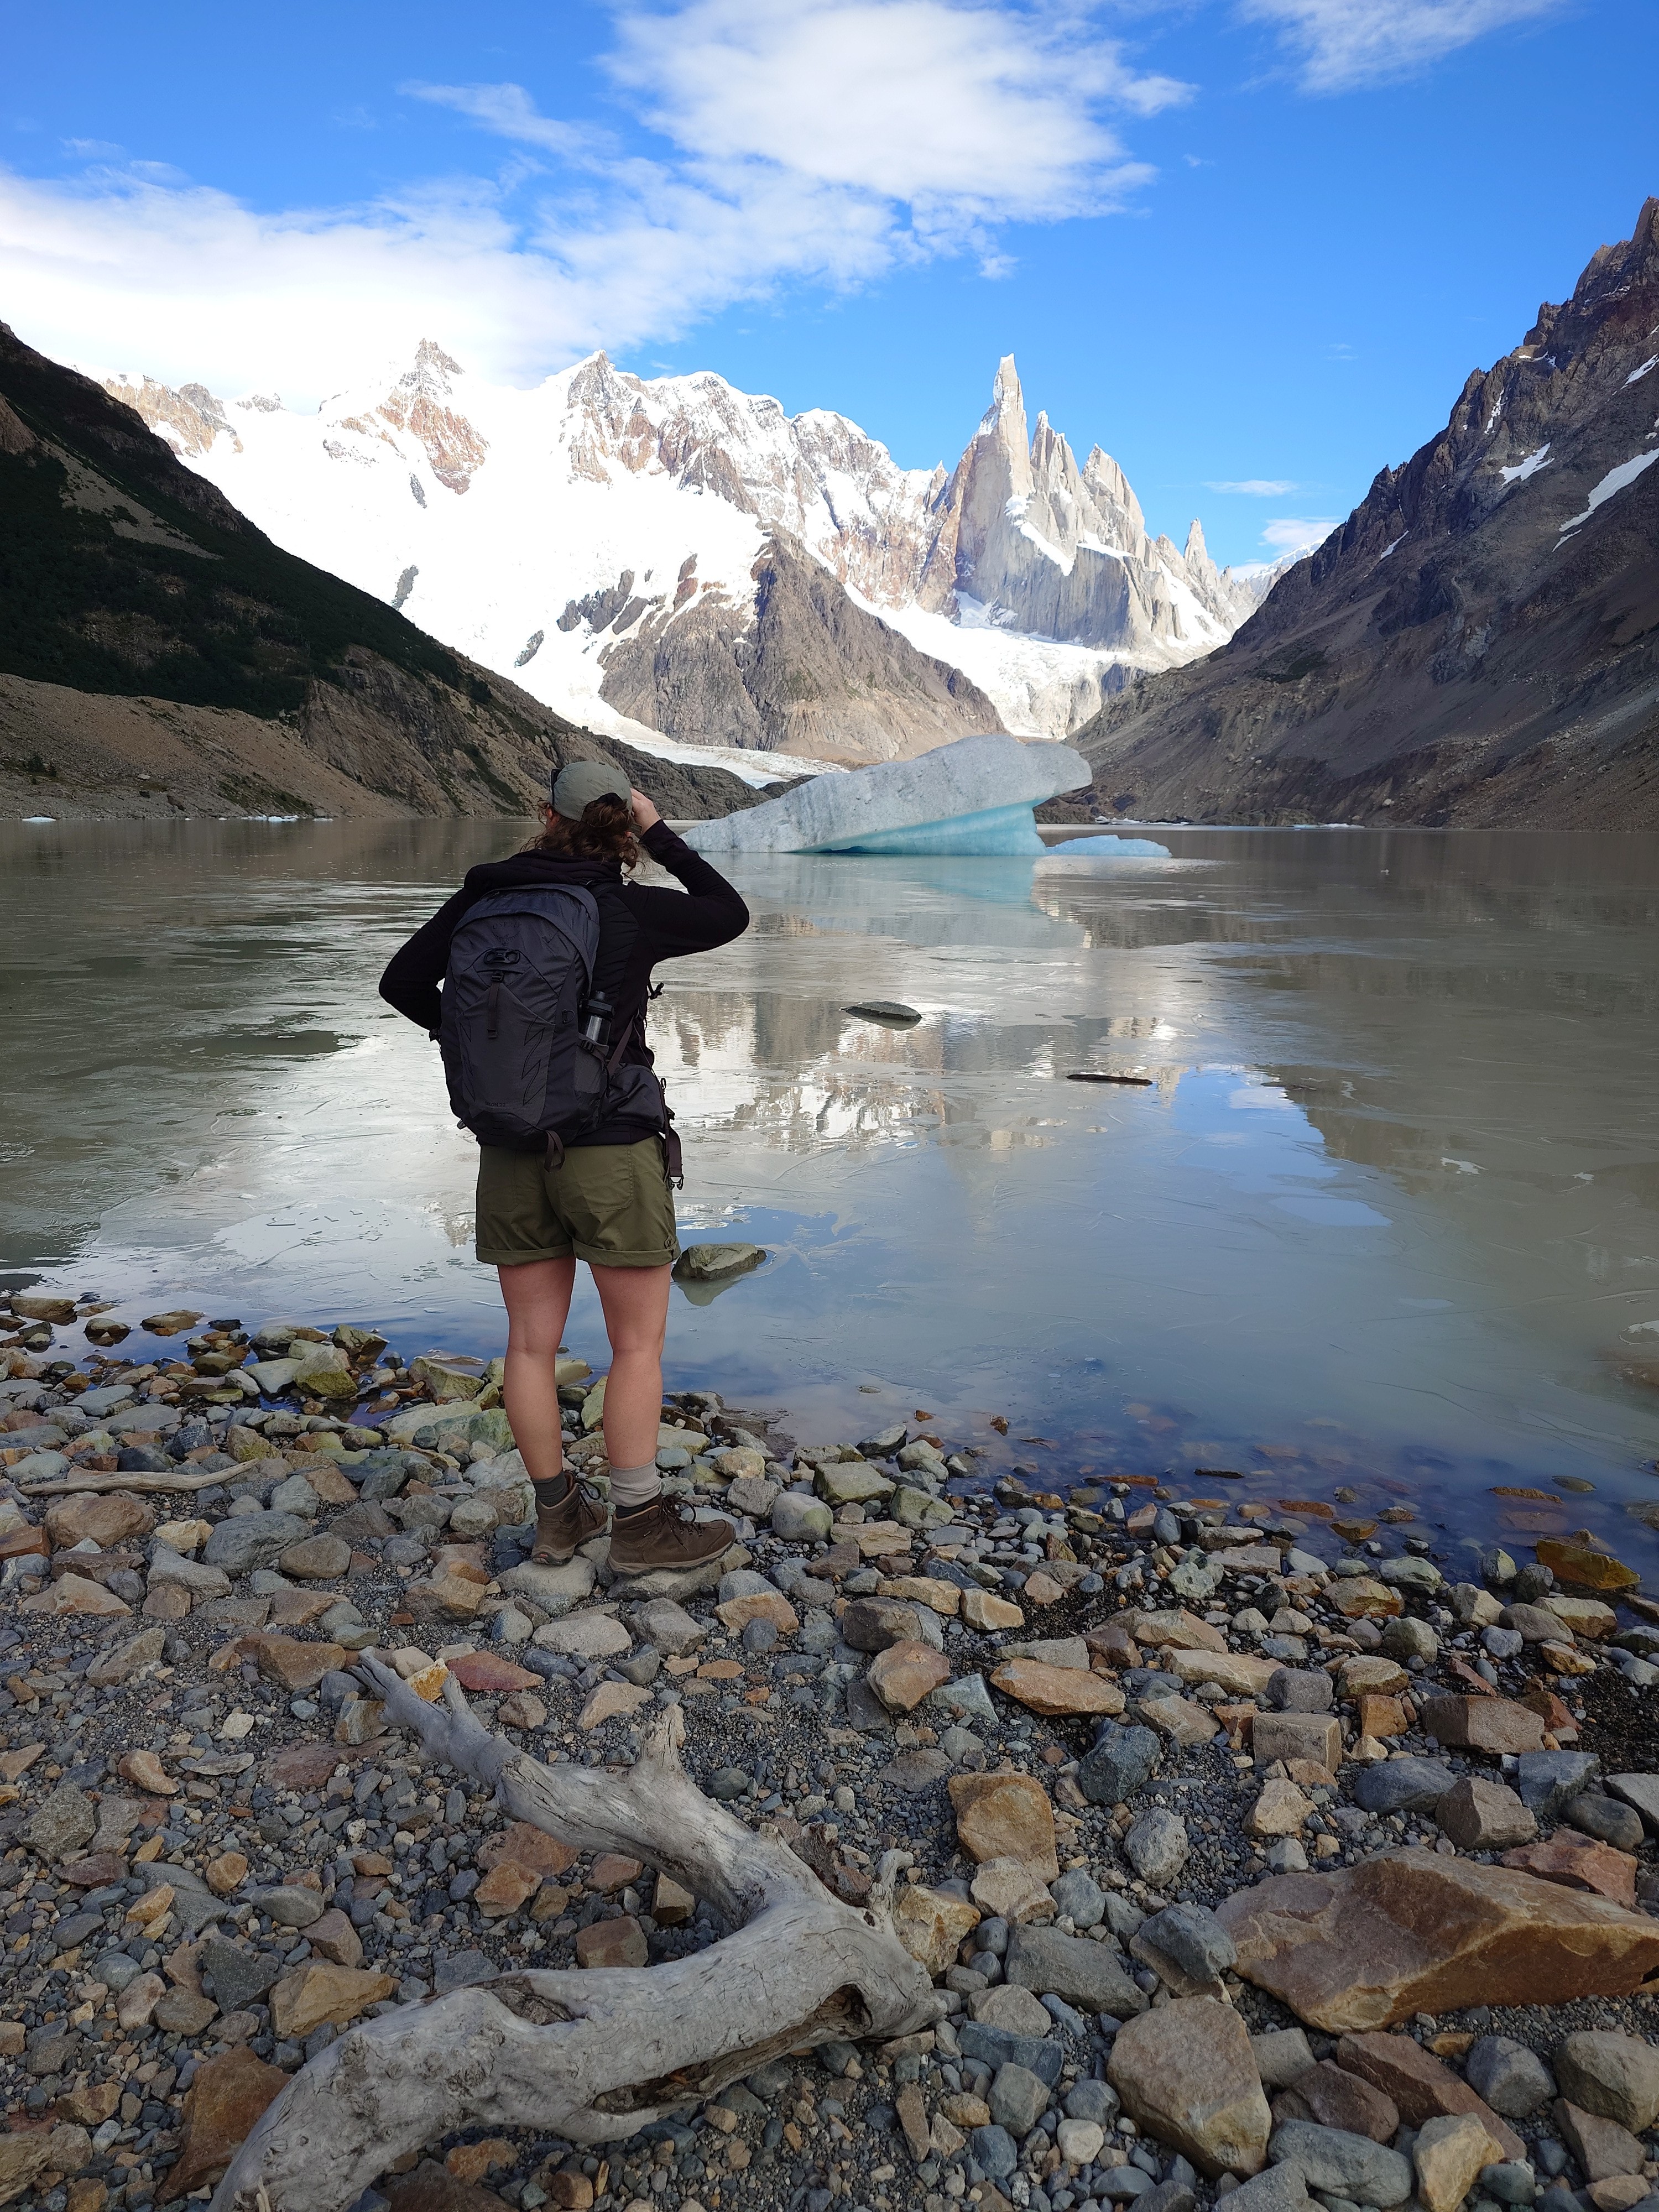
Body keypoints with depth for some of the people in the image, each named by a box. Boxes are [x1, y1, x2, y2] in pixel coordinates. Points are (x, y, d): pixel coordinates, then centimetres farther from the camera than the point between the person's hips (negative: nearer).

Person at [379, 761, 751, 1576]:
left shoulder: (484, 897, 1)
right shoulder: (633, 912, -9)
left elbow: (402, 983, 7)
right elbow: (729, 915, 8)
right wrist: (659, 834, 6)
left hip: (512, 1151, 4)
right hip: (613, 1149, -4)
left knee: (532, 1341, 12)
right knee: (639, 1342, 7)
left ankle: (558, 1514, 24)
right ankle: (639, 1523, 12)